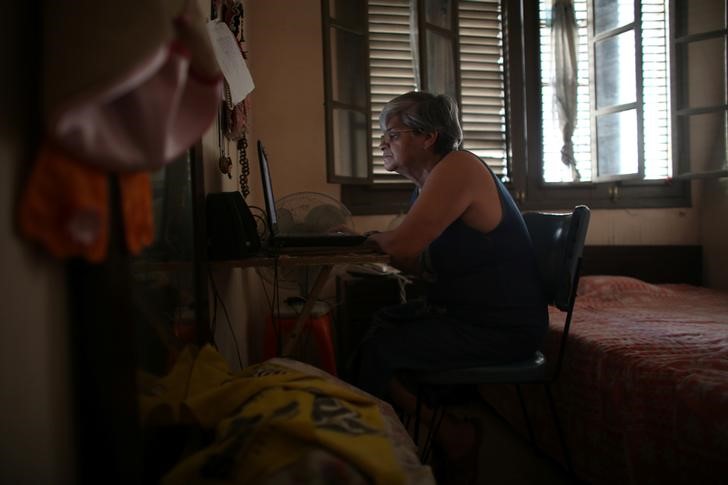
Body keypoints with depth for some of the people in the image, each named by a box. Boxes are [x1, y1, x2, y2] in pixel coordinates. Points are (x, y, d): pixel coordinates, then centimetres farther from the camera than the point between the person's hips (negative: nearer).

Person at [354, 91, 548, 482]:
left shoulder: (458, 168, -17)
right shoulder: (428, 184, 12)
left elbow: (401, 245, -25)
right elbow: (424, 268, 10)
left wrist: (376, 238, -3)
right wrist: (386, 243, -6)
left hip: (502, 328, -10)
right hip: (462, 310, 10)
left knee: (376, 351, -17)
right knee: (368, 325, 12)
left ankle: (446, 432, 4)